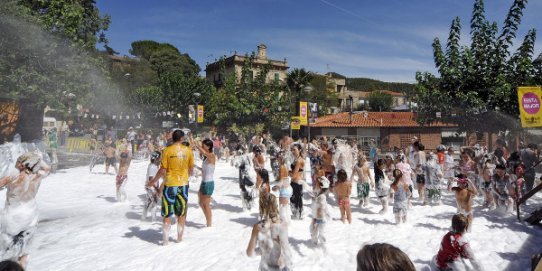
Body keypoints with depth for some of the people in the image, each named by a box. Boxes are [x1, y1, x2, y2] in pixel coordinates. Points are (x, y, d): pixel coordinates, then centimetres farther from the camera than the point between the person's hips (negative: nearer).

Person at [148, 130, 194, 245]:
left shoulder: (167, 150, -9)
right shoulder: (188, 150, -2)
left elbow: (163, 170, -10)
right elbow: (191, 169, 7)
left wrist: (153, 181, 5)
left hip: (170, 184, -2)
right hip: (183, 184, 2)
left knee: (167, 214, 9)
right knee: (182, 212, 14)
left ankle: (166, 239, 13)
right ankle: (179, 237, 22)